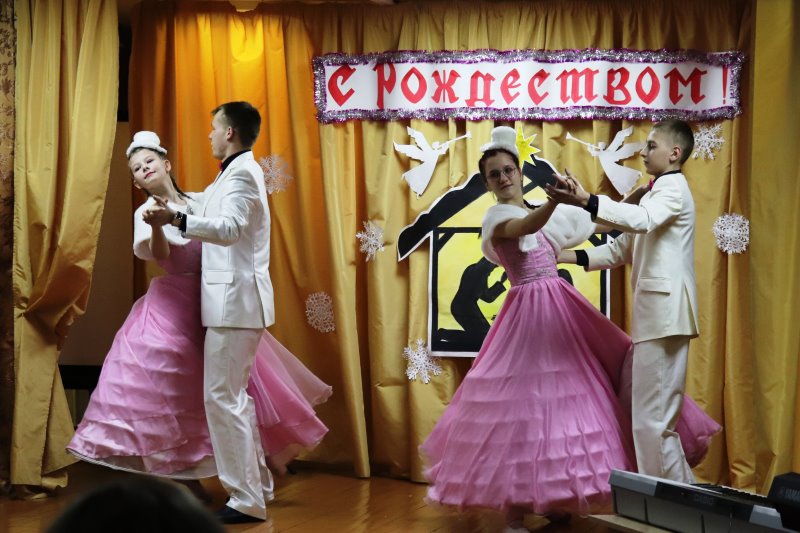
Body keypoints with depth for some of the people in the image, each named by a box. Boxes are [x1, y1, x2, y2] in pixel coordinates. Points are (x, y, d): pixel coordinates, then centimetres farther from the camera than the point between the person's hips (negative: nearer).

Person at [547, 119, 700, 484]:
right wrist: (571, 257, 12)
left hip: (665, 312, -10)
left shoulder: (673, 188, -7)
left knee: (653, 416, -10)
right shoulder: (654, 192, 24)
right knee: (640, 408, 14)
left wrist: (586, 202, -42)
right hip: (650, 313, 10)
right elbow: (623, 249, 23)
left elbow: (643, 220, -30)